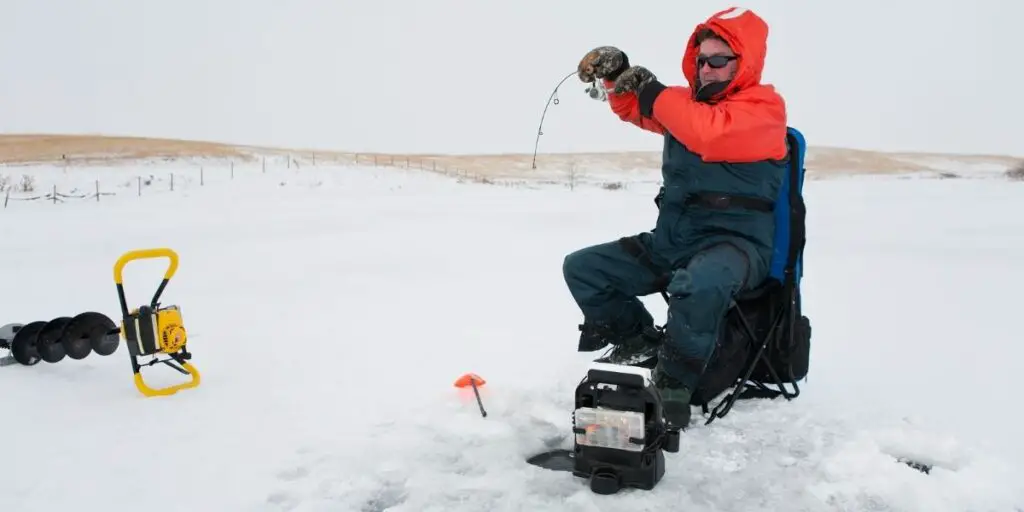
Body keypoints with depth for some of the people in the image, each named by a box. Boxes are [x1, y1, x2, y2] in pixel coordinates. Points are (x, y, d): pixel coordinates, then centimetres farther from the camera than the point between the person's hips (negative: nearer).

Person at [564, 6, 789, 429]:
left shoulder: (764, 108, -8)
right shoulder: (688, 100, 14)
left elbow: (712, 134, -27)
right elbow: (634, 107, 18)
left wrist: (654, 93, -18)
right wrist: (616, 71, -3)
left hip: (733, 243, -7)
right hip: (669, 242, 8)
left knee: (698, 285, -41)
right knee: (581, 268, 2)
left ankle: (673, 385, -20)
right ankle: (640, 341, 13)